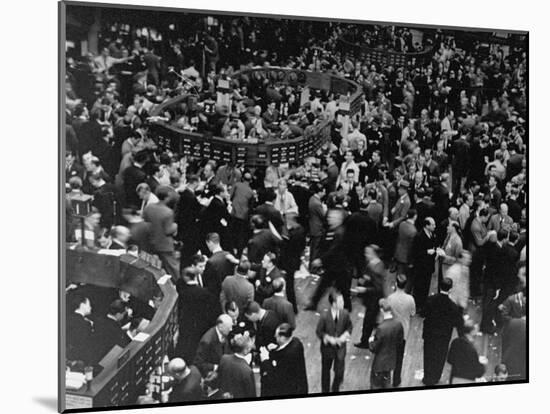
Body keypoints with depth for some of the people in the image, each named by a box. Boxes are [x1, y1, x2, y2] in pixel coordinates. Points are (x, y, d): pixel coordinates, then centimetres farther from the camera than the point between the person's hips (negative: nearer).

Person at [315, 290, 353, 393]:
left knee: (340, 372, 5)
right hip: (328, 347, -1)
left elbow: (349, 326, 0)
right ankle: (325, 390, 42)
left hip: (340, 347, 1)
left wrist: (345, 335, -17)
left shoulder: (345, 314, -16)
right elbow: (319, 331, -12)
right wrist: (329, 338, -24)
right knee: (326, 370, 19)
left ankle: (335, 390, 32)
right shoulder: (324, 316, -23)